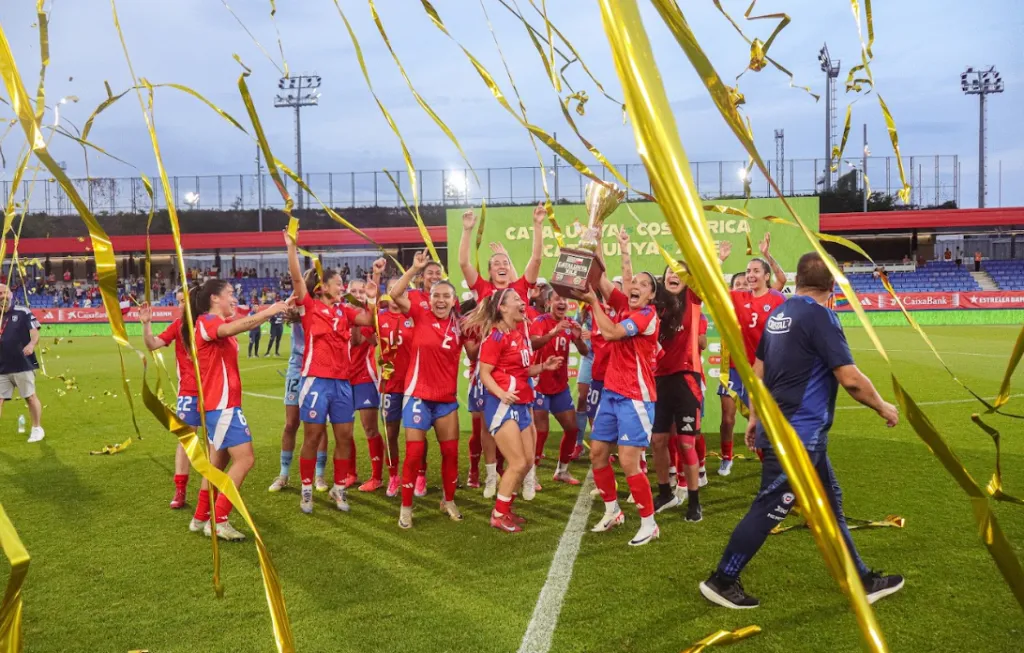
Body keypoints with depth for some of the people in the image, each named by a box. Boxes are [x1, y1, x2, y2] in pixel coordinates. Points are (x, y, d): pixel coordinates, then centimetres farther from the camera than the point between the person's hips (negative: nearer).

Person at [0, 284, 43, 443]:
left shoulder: (23, 313, -3)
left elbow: (35, 333, -11)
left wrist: (31, 345, -31)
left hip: (23, 365, -4)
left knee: (30, 397, 5)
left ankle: (37, 429, 19)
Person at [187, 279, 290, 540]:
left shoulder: (219, 322, 17)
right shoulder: (206, 321, -13)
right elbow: (233, 328, -34)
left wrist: (274, 310, -7)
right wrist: (269, 311, -31)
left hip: (222, 403, 10)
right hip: (221, 404, -10)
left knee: (219, 461, 16)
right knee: (244, 459, -12)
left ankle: (201, 518, 25)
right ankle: (218, 521, -7)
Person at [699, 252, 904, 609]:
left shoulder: (780, 313, 8)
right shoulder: (819, 316, -16)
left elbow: (758, 369, 14)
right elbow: (851, 379, -19)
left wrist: (755, 416, 22)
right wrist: (882, 407, -3)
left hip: (782, 428, 9)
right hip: (798, 435, -9)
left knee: (830, 504, 18)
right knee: (768, 510, 0)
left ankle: (862, 581, 30)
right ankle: (721, 582, 11)